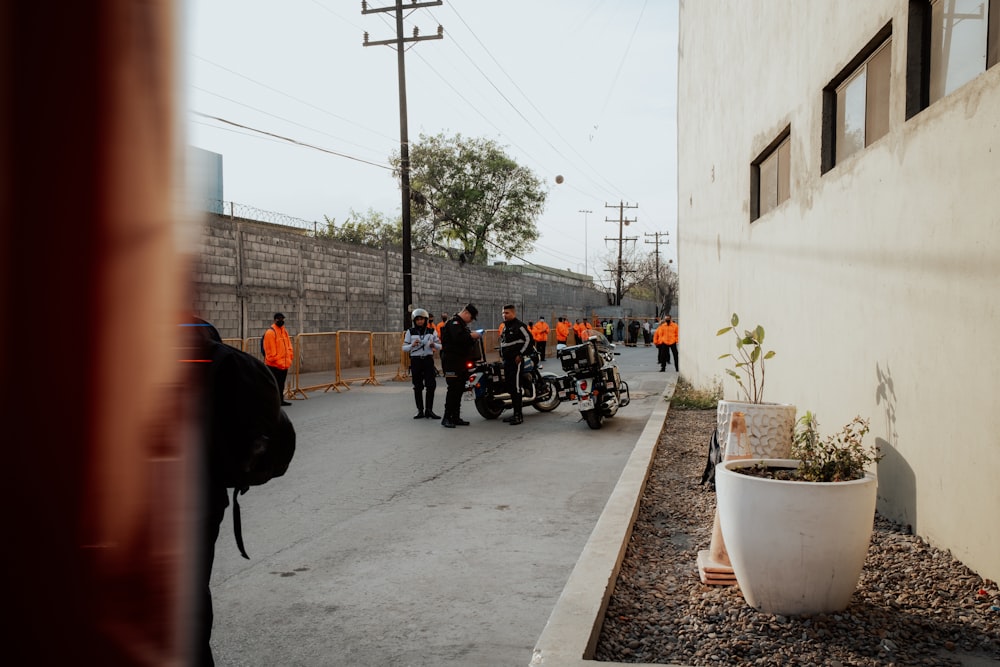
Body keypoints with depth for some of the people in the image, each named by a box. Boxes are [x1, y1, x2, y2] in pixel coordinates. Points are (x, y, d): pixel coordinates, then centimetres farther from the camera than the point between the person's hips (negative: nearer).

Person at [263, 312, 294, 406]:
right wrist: (276, 360, -15)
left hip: (284, 364, 8)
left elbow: (288, 345, 19)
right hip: (274, 365, -8)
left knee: (281, 384, 15)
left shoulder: (285, 331, 14)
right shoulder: (270, 332, -11)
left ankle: (281, 400, 23)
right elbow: (270, 350, -15)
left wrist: (289, 358, 8)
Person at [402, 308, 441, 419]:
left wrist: (434, 345, -14)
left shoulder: (431, 331, 5)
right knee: (417, 387, 4)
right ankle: (420, 411, 12)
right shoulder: (410, 332, 3)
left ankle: (429, 410, 3)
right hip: (415, 360, 0)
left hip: (428, 360, 0)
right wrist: (412, 345, -17)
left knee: (431, 385, -6)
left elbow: (439, 346, 8)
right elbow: (404, 348, 3)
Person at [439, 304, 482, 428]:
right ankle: (447, 418, -8)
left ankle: (455, 417, 15)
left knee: (459, 390, 10)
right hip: (452, 361, -10)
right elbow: (457, 338, -27)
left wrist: (473, 337, 5)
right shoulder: (454, 323, -10)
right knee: (453, 389, -11)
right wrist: (471, 336, -15)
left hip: (461, 361, 10)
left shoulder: (462, 324, 22)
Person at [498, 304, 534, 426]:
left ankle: (519, 415, -9)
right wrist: (502, 355, 19)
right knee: (510, 387, 11)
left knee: (515, 388, -12)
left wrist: (521, 354, -16)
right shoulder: (505, 327, 18)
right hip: (507, 361, 9)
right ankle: (515, 413, 18)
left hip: (516, 361, -9)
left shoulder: (519, 326, -10)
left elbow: (529, 340, -15)